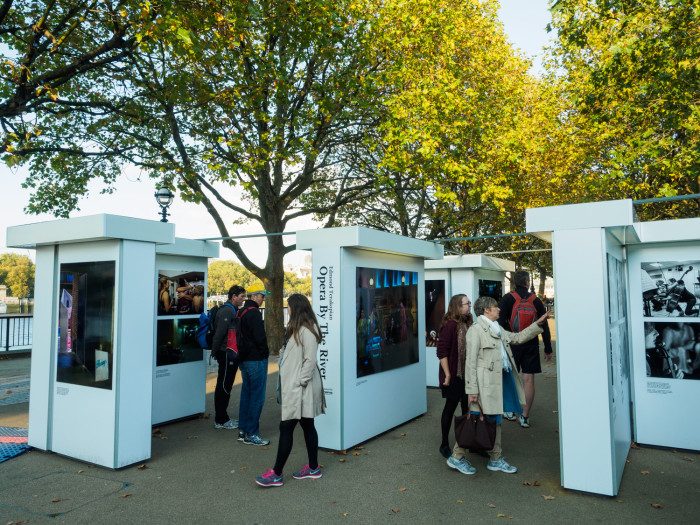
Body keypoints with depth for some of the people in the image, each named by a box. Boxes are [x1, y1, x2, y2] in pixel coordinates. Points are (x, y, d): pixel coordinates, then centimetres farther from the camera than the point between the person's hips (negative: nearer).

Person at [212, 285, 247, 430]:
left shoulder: (234, 310, 15)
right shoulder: (226, 311, -17)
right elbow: (219, 334, -20)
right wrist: (214, 352, -15)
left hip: (231, 354, 10)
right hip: (226, 354, -10)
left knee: (226, 386, 15)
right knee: (223, 386, -1)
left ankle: (222, 417, 25)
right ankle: (220, 420, 7)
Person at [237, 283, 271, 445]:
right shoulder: (254, 313, -17)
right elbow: (260, 337, -22)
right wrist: (265, 351, -6)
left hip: (244, 359, 10)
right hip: (256, 359, -10)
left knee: (246, 394, 16)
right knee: (257, 396, -3)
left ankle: (242, 430, 23)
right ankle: (251, 434, 2)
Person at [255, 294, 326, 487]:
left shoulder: (306, 331, -17)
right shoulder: (299, 330, 15)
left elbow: (310, 361, -20)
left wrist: (299, 382, -19)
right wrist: (285, 355, 9)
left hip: (300, 390, -10)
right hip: (294, 388, 10)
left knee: (286, 428, -4)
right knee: (307, 426, 15)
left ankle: (276, 474, 4)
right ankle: (313, 468, 25)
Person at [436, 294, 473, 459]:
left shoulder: (468, 324, 7)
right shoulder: (450, 325, -17)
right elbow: (442, 352, -18)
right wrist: (447, 375, -19)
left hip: (467, 375, 7)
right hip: (454, 376, -7)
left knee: (468, 408, 15)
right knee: (450, 407, 4)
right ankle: (444, 444, 20)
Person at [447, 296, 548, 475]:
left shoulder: (497, 329, 16)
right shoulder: (475, 329, -11)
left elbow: (518, 338, 27)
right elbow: (471, 362, -15)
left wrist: (538, 324, 20)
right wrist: (472, 390, -19)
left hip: (500, 380, 9)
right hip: (486, 383, -9)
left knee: (495, 420, 15)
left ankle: (495, 460, 26)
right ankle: (456, 457, 10)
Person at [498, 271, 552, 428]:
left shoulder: (508, 298, -4)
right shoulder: (536, 300, 4)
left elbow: (501, 323, -10)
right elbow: (545, 326, 6)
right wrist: (548, 349, 13)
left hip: (512, 343, -1)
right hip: (531, 344, 2)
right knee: (528, 379, 3)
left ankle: (510, 411, 21)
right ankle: (525, 417, 6)